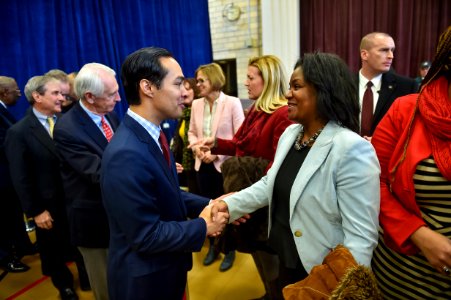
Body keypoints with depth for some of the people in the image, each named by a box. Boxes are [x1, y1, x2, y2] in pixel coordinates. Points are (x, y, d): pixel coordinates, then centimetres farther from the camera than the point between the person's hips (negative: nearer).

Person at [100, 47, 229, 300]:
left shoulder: (151, 134, -2)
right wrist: (203, 227, -17)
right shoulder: (126, 155, -32)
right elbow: (147, 236, -27)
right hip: (144, 279, -8)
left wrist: (211, 205, -6)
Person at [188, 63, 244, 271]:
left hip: (224, 165, -4)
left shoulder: (232, 103, -9)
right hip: (203, 165, 5)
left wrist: (217, 153, -18)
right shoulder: (196, 104, 6)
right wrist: (197, 148, -8)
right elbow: (192, 132, 13)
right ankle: (213, 246, 37)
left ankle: (229, 250, 30)